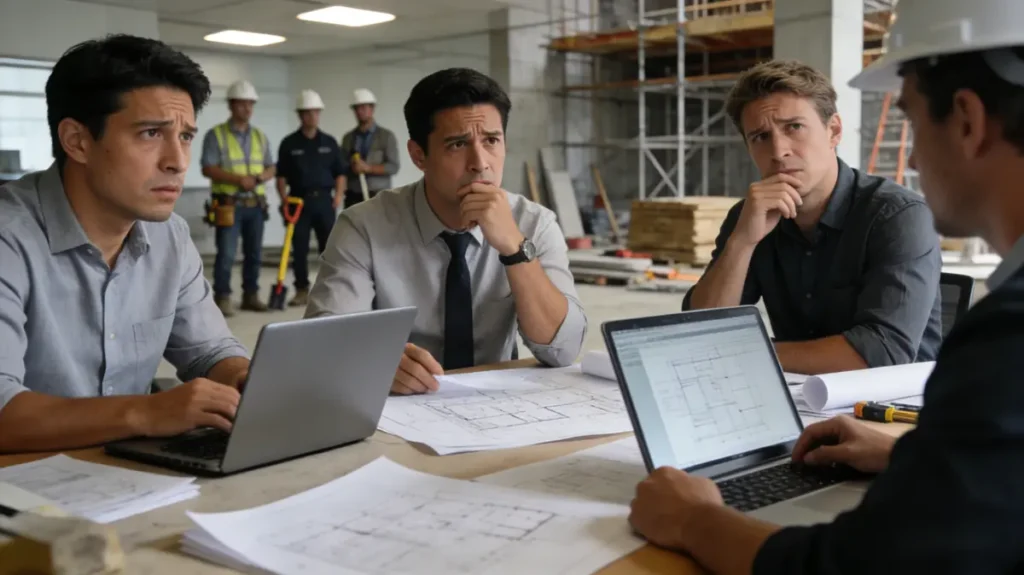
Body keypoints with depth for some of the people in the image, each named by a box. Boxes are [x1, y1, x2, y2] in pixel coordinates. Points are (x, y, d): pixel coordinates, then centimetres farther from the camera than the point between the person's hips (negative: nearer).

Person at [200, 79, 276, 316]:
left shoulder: (260, 136, 13)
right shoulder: (216, 135, -3)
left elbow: (271, 168, 13)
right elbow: (208, 169, -10)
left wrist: (260, 177, -10)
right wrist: (237, 179, -20)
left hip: (256, 203, 5)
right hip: (229, 204, -5)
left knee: (254, 252, 9)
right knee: (226, 254, -7)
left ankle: (251, 295, 18)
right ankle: (222, 297, 0)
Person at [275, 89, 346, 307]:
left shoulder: (329, 142, 8)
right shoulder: (289, 143, 4)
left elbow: (340, 173, 10)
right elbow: (281, 176, 4)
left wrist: (338, 196, -4)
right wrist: (284, 199, -8)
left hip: (324, 199, 1)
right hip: (299, 200, -1)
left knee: (329, 246, 0)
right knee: (299, 248, 1)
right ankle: (302, 290, 10)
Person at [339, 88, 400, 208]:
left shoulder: (387, 136, 3)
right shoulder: (347, 138, 12)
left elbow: (393, 167, -5)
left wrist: (368, 168, -15)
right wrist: (352, 167, -9)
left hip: (378, 197, -3)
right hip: (353, 198, 3)